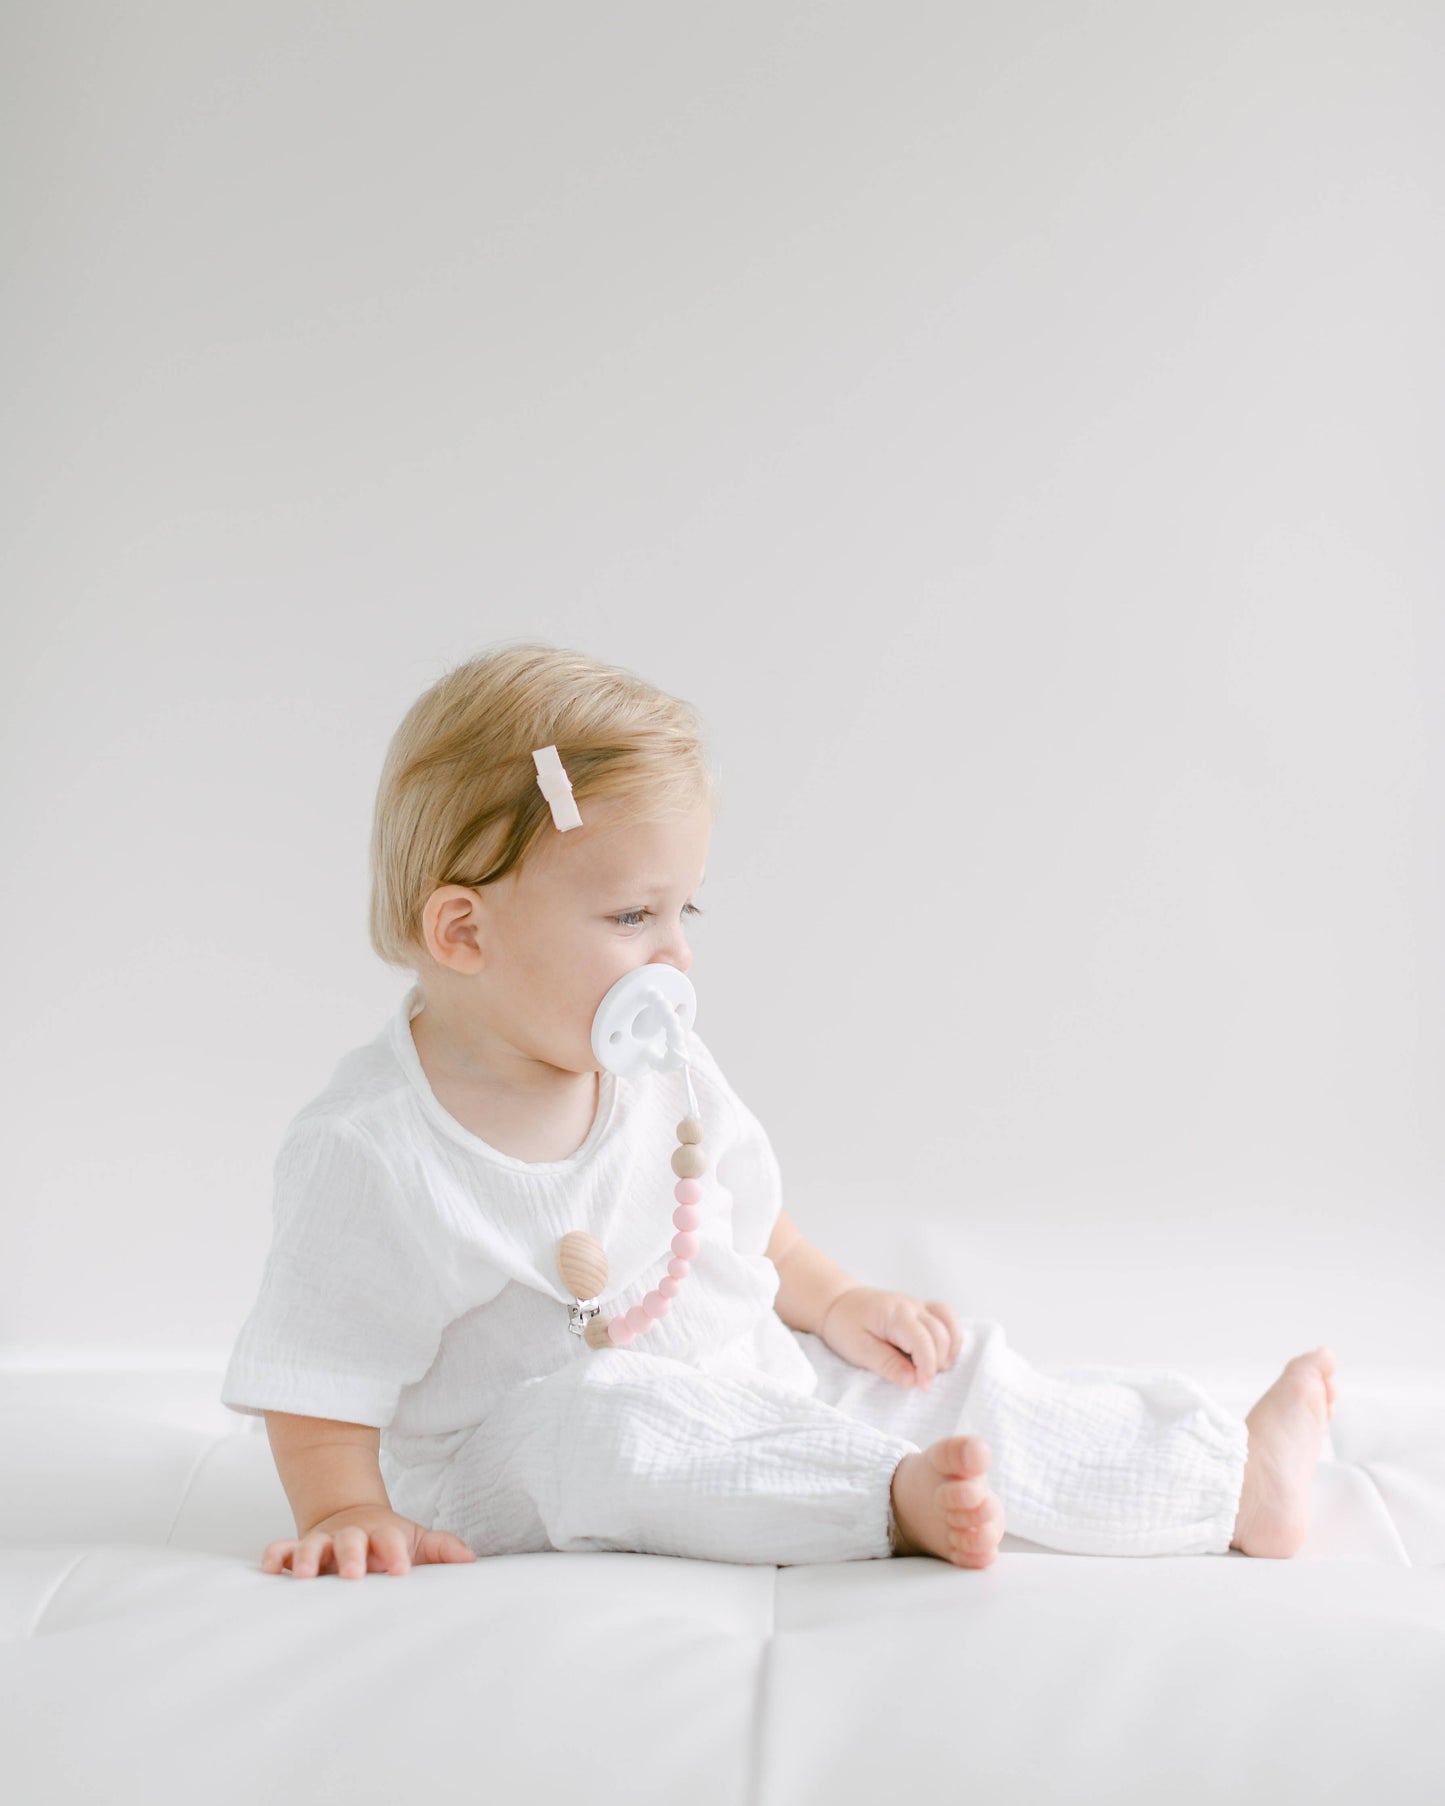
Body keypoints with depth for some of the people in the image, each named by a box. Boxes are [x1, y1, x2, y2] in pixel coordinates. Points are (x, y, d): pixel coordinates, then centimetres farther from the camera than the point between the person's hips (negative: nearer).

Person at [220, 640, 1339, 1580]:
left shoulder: (661, 1071, 0)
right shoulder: (368, 1152, -20)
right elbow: (318, 1389, -15)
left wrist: (836, 1307, 4)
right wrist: (352, 1513, -28)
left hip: (754, 1388, 6)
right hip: (521, 1461, -6)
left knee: (946, 1360, -2)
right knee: (595, 1419, -37)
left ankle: (1224, 1475, 3)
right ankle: (892, 1496, -33)